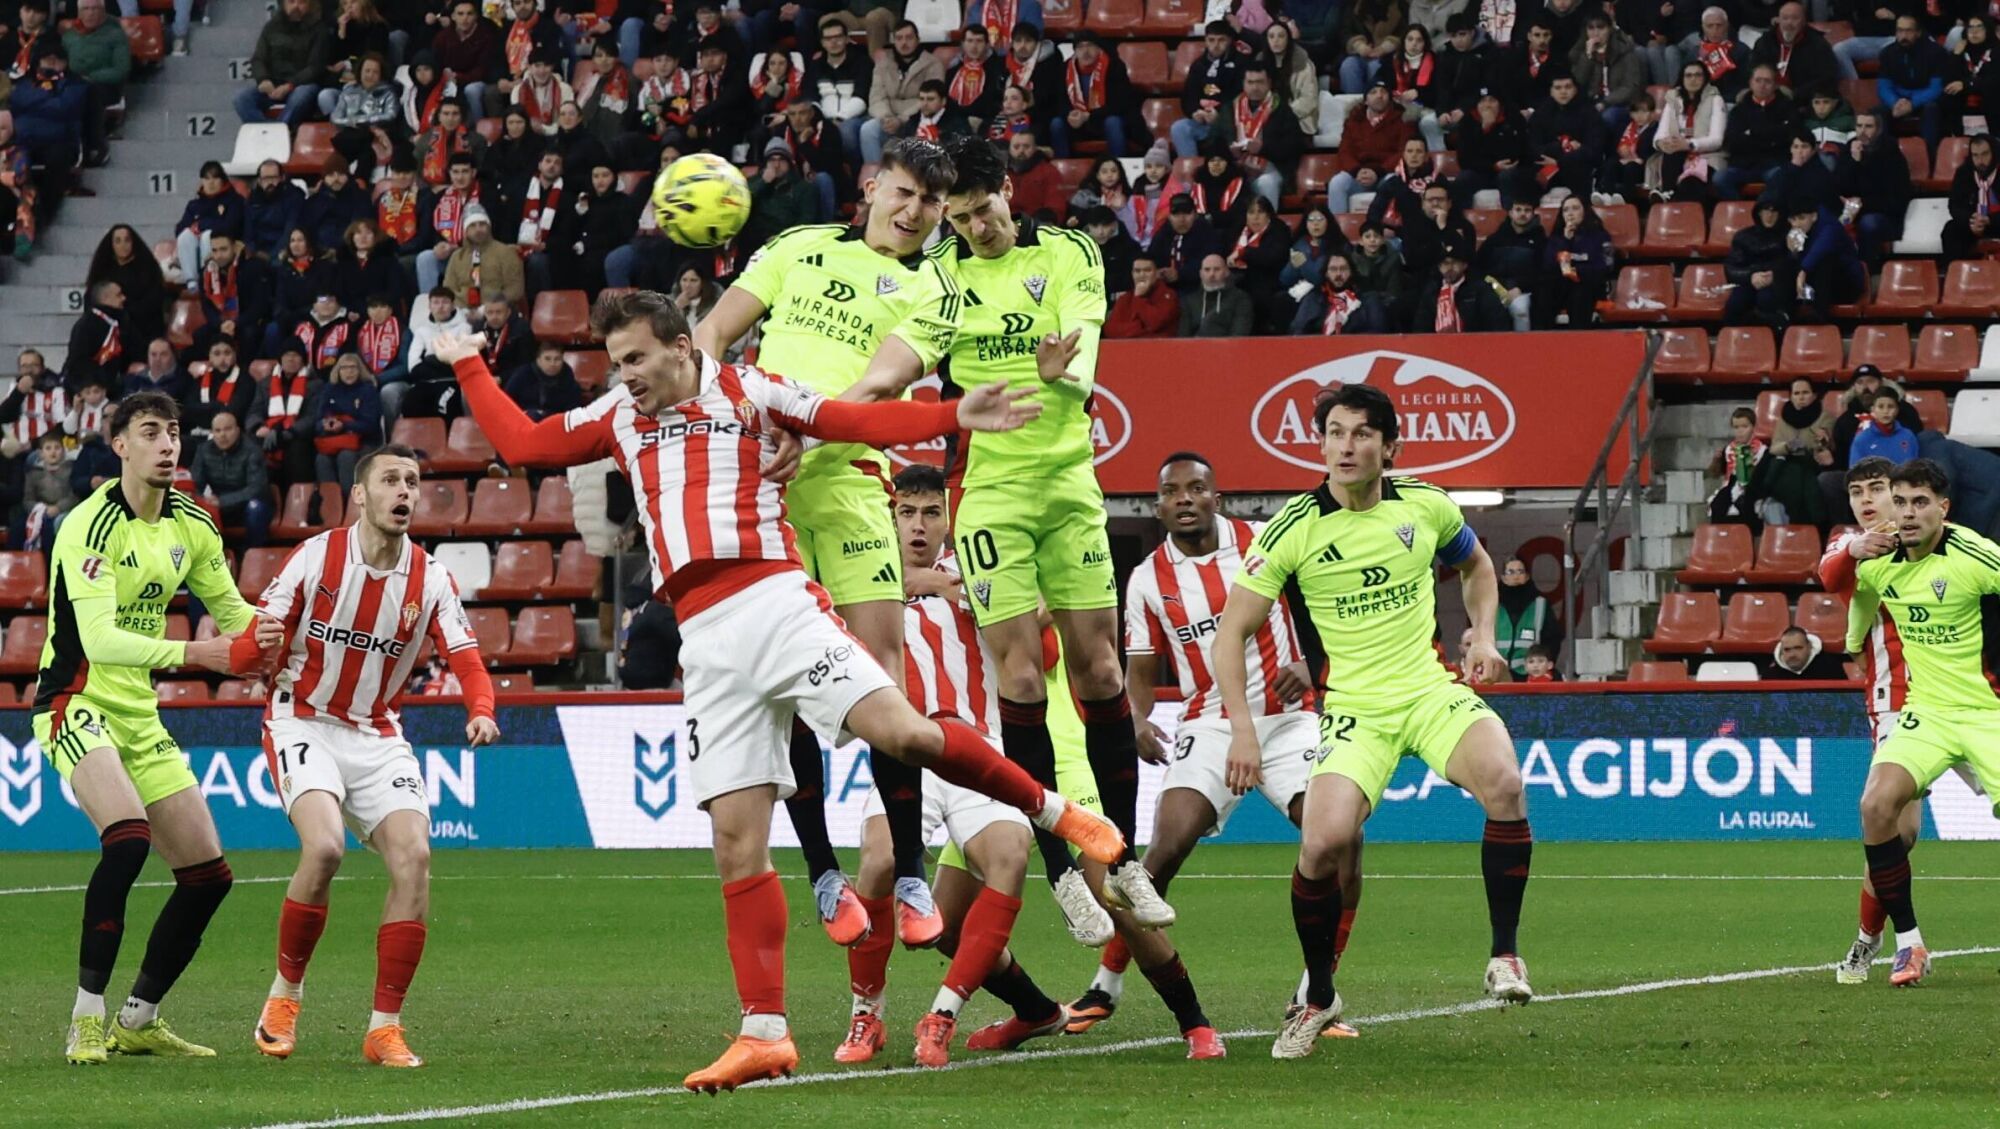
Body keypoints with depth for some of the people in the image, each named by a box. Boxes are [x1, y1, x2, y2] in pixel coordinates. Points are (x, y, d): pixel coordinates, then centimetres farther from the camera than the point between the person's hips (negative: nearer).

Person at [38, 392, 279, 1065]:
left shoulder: (192, 525, 6)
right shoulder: (91, 526, -18)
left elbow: (229, 609, 19)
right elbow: (97, 637, -28)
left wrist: (258, 631, -4)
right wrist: (193, 653, -38)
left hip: (139, 715, 8)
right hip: (78, 702, -8)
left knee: (207, 874, 5)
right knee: (128, 836, -31)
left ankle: (137, 1020, 20)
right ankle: (86, 1019, -23)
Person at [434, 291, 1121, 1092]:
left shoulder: (746, 391, 8)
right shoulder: (617, 417, 21)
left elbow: (859, 423, 3)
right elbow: (520, 443, 29)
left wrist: (954, 418, -9)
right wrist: (468, 365, 34)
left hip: (774, 602, -4)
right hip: (706, 642, 4)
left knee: (900, 732, -24)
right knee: (737, 844, -1)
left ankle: (1052, 810, -1)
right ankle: (764, 1033, 1)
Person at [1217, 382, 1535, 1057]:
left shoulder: (1425, 507, 2)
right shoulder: (1295, 528, -6)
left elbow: (1476, 566, 24)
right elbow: (1232, 632, -2)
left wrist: (1483, 638, 7)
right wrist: (1243, 728, -11)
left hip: (1432, 692, 1)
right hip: (1355, 708, -1)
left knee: (1503, 781, -29)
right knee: (1323, 843, -22)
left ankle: (1504, 956, -14)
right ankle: (1318, 998, 5)